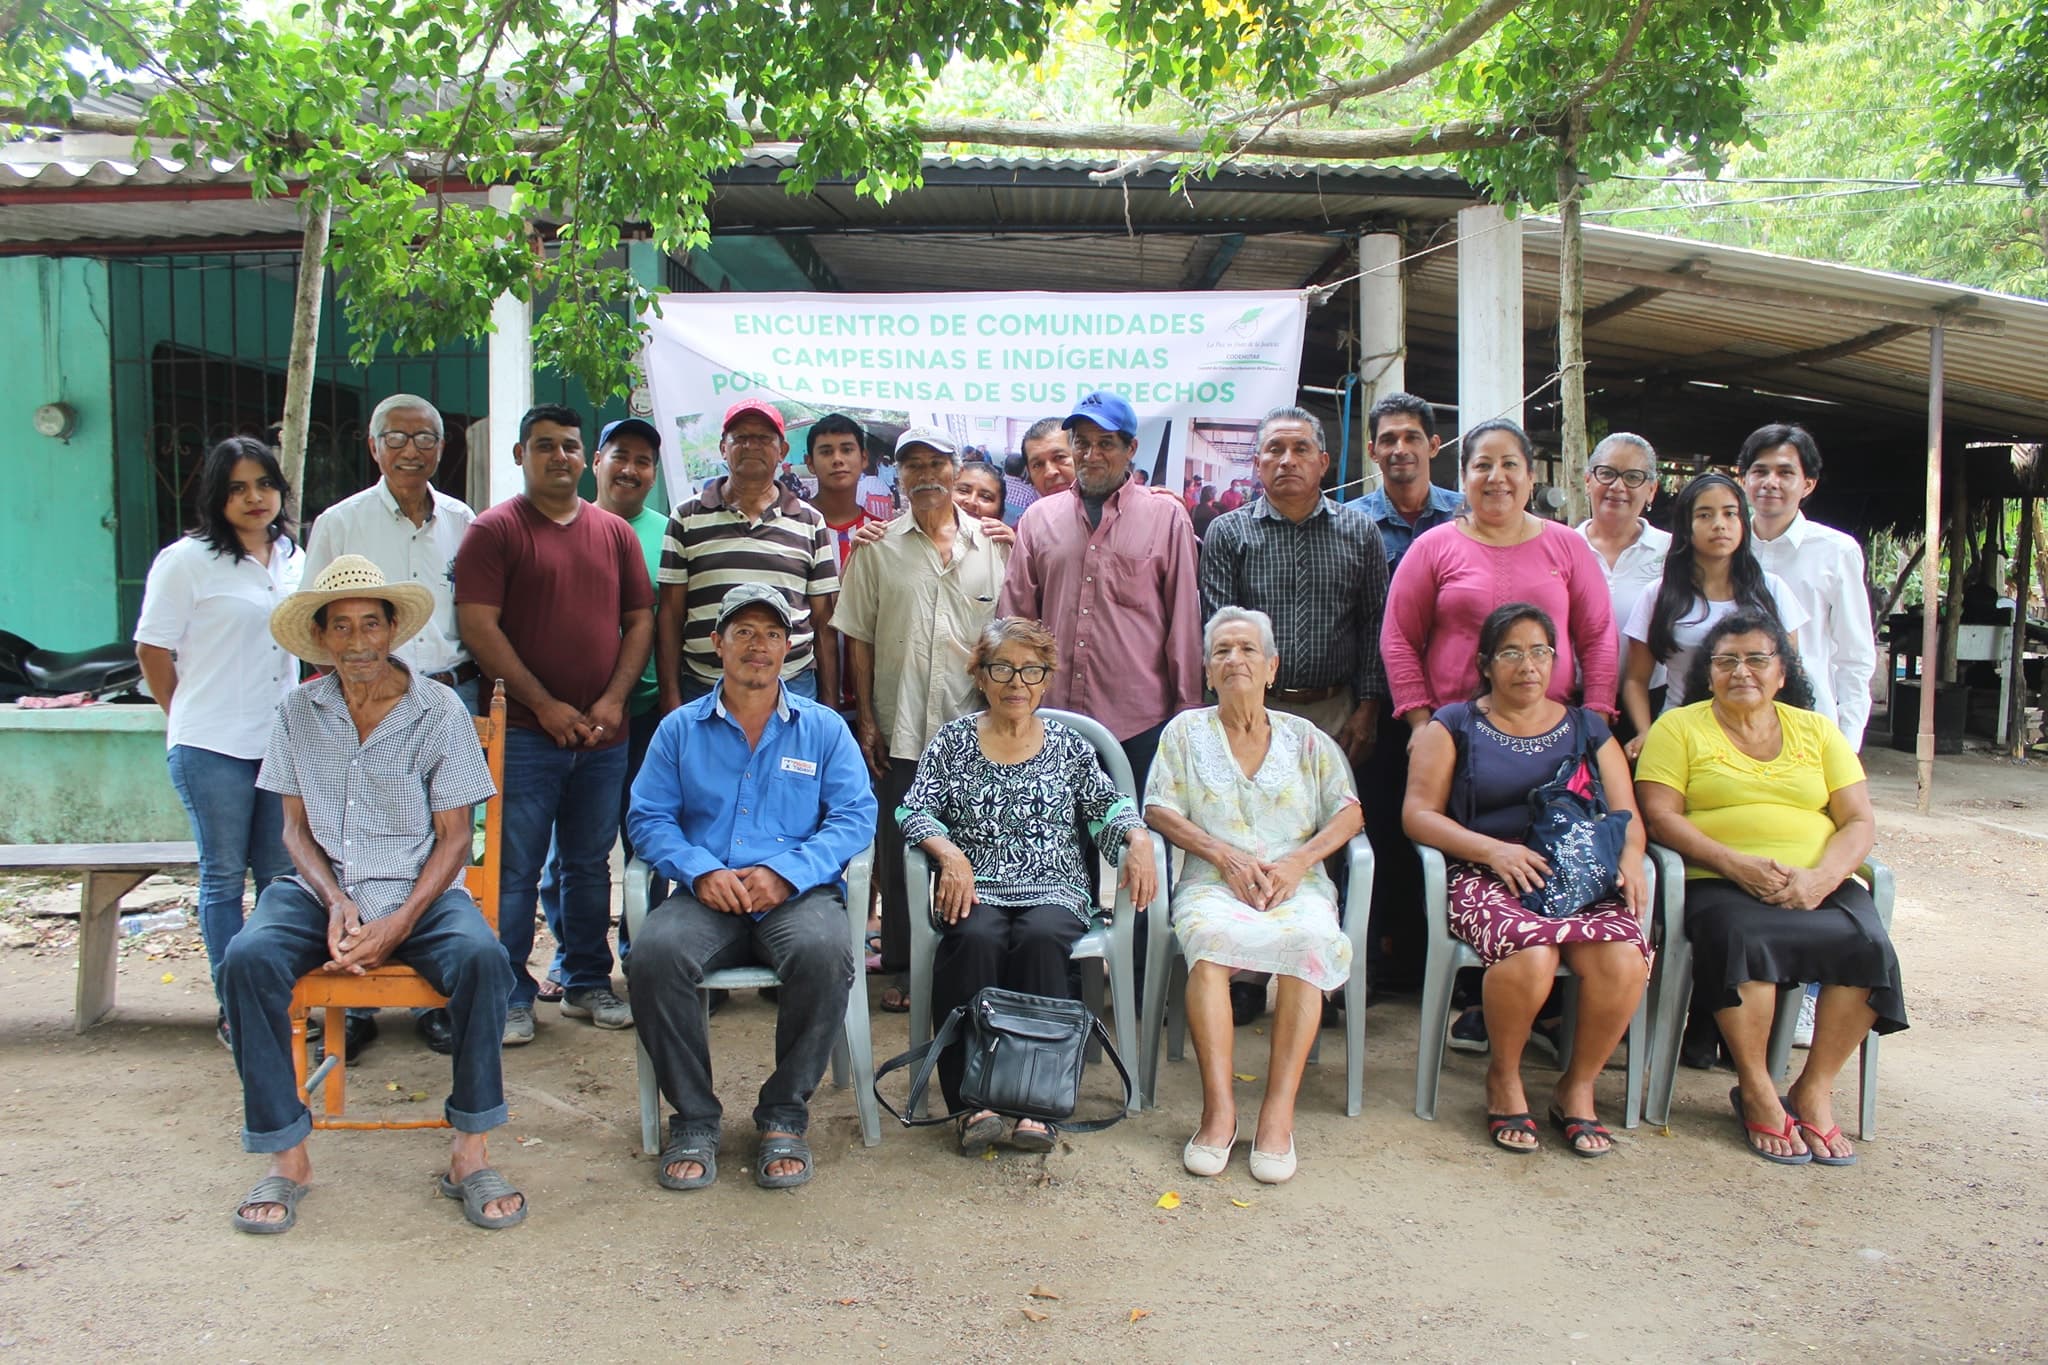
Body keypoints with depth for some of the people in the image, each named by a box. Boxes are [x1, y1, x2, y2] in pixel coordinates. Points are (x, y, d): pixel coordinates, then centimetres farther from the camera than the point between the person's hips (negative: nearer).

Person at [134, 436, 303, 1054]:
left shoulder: (292, 558, 11)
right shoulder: (187, 560, -5)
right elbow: (153, 648, -2)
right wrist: (192, 720, 4)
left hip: (281, 742, 5)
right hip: (213, 748, -4)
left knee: (282, 875, 7)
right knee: (224, 876, 4)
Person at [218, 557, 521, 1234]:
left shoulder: (439, 710, -2)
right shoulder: (299, 711, 6)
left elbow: (454, 837, -2)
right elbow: (296, 827, 9)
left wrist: (398, 925, -16)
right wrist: (336, 903, -11)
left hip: (419, 892, -2)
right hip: (322, 890, 2)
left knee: (483, 957, -32)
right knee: (248, 958, -28)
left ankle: (470, 1153, -18)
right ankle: (287, 1158, -15)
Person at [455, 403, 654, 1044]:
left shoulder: (615, 532, 13)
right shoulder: (495, 529, -1)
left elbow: (640, 619, 11)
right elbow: (478, 626, -8)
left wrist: (613, 699, -4)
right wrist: (545, 705, -12)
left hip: (604, 734, 4)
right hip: (525, 733, -4)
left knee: (591, 864, 12)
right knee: (515, 870, 0)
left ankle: (587, 983, 24)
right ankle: (510, 997, 10)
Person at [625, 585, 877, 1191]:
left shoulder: (823, 728, 12)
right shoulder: (681, 728, 15)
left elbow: (855, 816, 2)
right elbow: (649, 817, 8)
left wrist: (786, 874, -13)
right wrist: (701, 871, -12)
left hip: (797, 894, -1)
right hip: (707, 897, 1)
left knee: (823, 953, -35)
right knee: (653, 953, -31)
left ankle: (784, 1117, -13)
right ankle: (694, 1119, -12)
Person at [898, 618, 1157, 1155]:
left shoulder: (1069, 746, 15)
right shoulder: (953, 740, 12)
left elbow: (1108, 806, 11)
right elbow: (915, 810, 3)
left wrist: (1137, 837, -11)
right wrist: (949, 853, -16)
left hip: (1054, 890, 1)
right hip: (975, 889, 0)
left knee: (1040, 938, -34)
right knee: (975, 940, -34)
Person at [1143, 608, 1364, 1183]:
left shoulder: (1304, 737, 18)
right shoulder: (1186, 731, 16)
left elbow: (1349, 811, 11)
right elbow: (1158, 809, 6)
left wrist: (1299, 860, -7)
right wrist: (1224, 855, -7)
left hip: (1296, 883, 1)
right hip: (1213, 882, -1)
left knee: (1310, 939, -35)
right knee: (1208, 935, -37)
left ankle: (1279, 1111, -31)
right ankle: (1219, 1108, -34)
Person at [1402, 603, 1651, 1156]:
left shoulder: (1587, 728, 21)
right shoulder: (1455, 726, 12)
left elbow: (1626, 814, 17)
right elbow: (1418, 813, 2)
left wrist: (1630, 856, -7)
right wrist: (1493, 849, -12)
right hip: (1488, 879, -3)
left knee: (1624, 959, -29)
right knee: (1530, 955, -35)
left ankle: (1578, 1087, -2)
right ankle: (1503, 1079, -4)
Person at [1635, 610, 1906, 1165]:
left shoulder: (1816, 731, 19)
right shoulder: (1679, 727, 10)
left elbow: (1860, 822, 9)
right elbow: (1660, 815, -3)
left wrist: (1820, 877, -12)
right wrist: (1735, 864, -17)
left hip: (1819, 884, 3)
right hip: (1720, 884, -3)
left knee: (1867, 944, -27)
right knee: (1741, 937, -35)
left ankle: (1815, 1091, -11)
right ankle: (1757, 1093, -17)